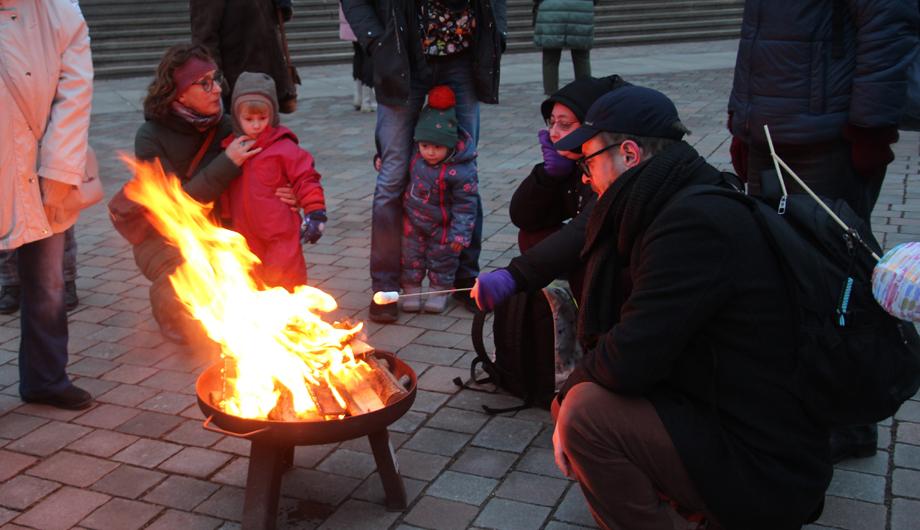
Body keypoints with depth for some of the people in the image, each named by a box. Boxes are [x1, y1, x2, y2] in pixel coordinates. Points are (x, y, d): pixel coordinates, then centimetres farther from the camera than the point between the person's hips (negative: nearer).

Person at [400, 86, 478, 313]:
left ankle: (439, 291, 32)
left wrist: (460, 234, -23)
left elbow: (465, 204, -23)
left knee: (442, 257, 14)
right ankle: (411, 289, 30)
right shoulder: (416, 154, -16)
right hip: (413, 218, 4)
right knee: (411, 254, 14)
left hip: (442, 225, -4)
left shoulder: (462, 171, -31)